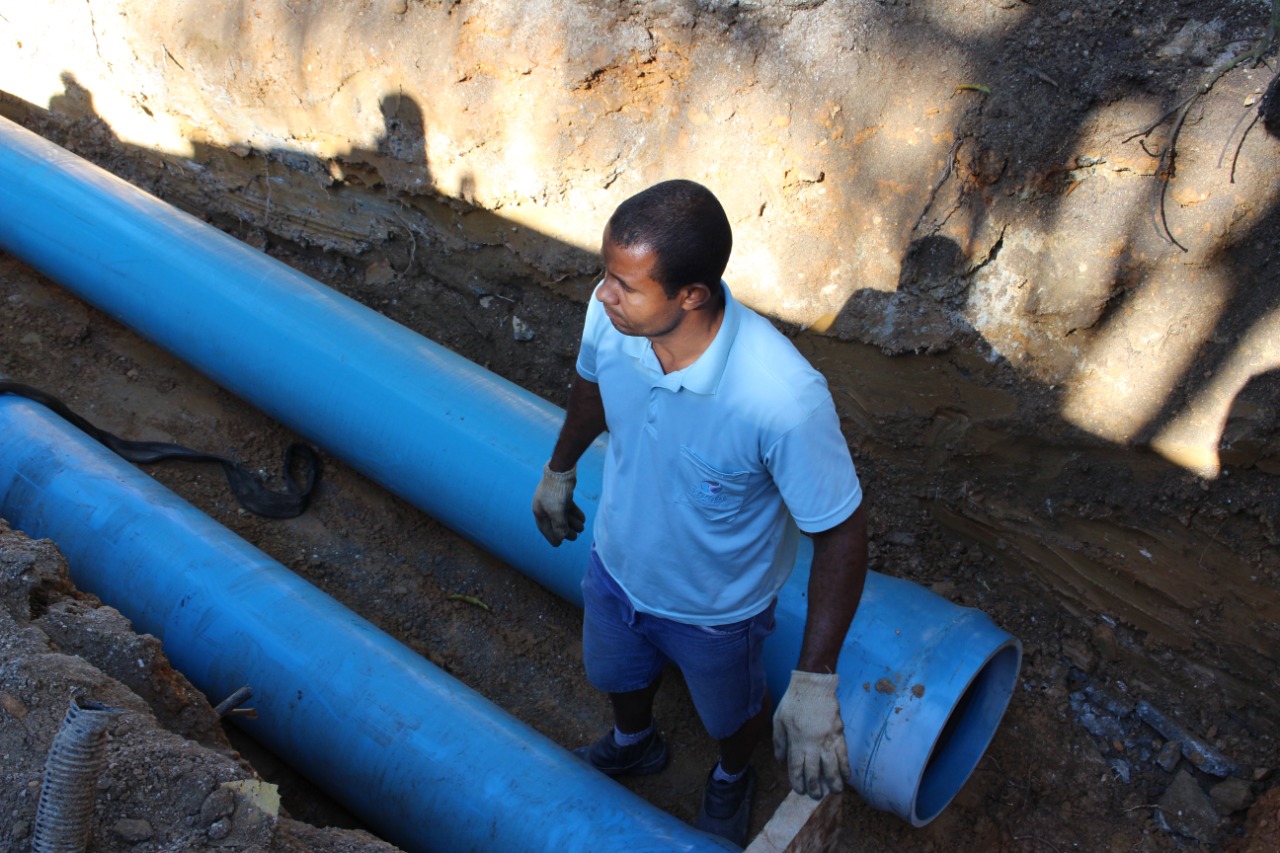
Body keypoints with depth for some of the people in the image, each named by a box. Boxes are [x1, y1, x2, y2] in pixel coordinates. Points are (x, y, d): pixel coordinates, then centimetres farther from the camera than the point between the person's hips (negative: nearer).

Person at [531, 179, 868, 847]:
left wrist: (815, 682, -26)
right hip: (617, 566, 4)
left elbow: (841, 533, -29)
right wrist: (558, 473, 16)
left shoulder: (784, 398, -44)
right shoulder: (611, 315, -27)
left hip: (715, 608, -4)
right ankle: (633, 744, 71)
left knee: (731, 715, 30)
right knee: (616, 674, 35)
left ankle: (731, 778, 66)